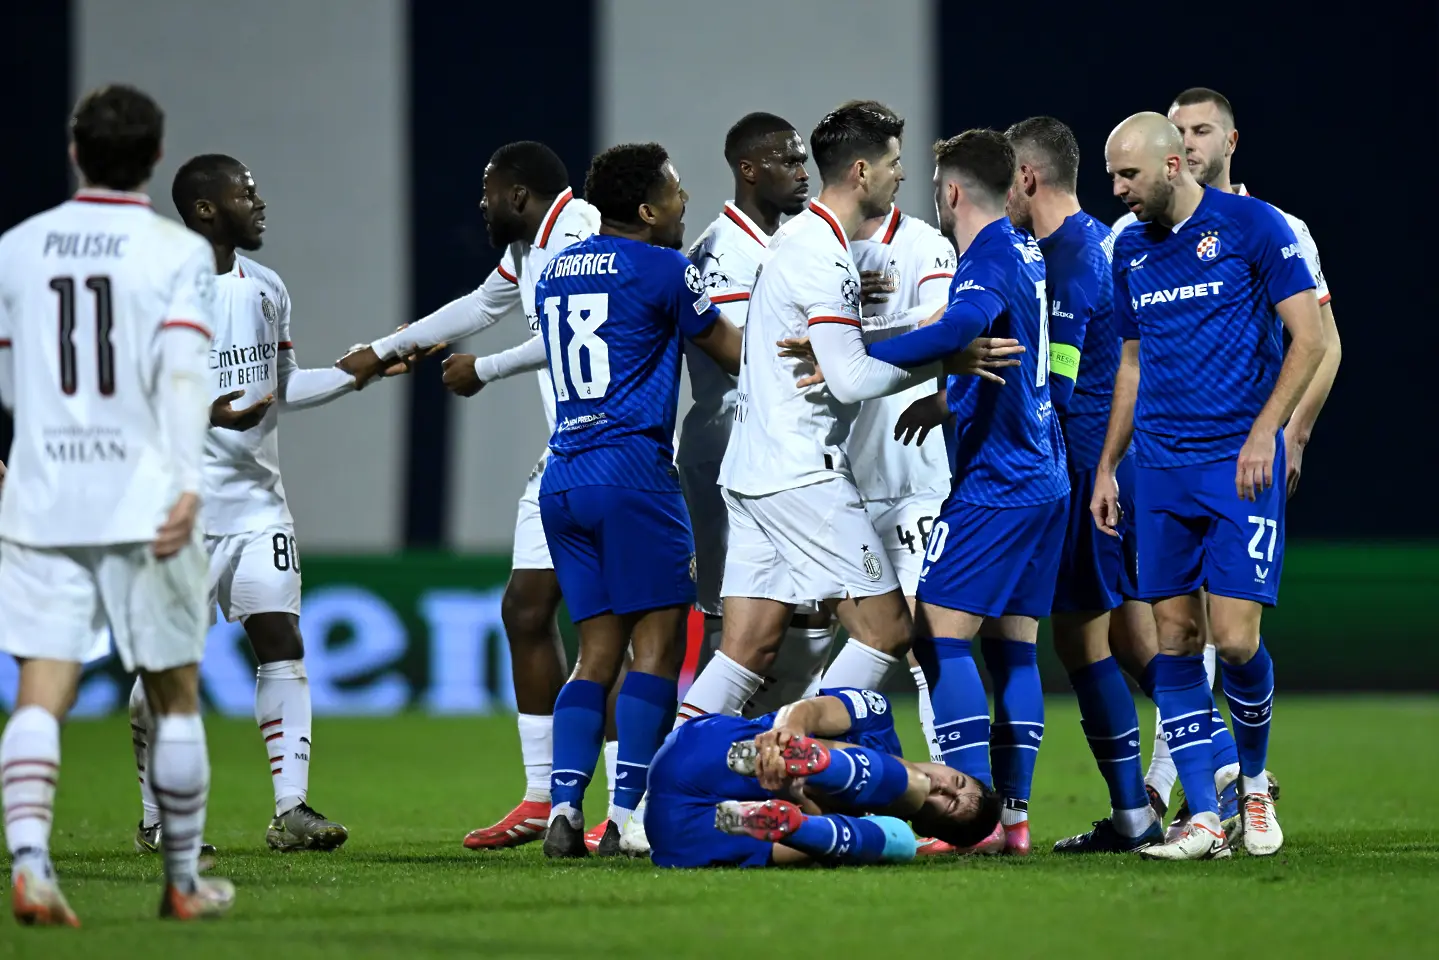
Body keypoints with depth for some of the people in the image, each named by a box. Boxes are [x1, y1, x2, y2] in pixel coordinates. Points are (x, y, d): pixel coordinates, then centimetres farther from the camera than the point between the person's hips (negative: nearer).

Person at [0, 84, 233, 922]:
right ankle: (184, 882, 18)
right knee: (175, 695, 11)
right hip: (143, 500, -2)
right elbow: (183, 369, -15)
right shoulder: (180, 253, -2)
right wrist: (187, 484, -22)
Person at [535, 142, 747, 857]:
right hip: (632, 469, -7)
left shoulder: (556, 271, 18)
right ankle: (627, 816, -10)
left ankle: (563, 810, -3)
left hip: (563, 477, 7)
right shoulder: (662, 269, -4)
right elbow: (734, 353, 6)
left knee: (599, 651, 9)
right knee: (658, 645, -3)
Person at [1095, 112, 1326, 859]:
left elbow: (1308, 337, -7)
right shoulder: (1130, 250, 12)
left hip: (1240, 463, -5)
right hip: (1160, 468, 5)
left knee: (1235, 638, -11)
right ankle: (1202, 819, 1)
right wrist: (1105, 467, 16)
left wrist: (1264, 433, -15)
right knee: (1175, 638, -1)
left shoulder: (1253, 226, -6)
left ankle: (1254, 778, 15)